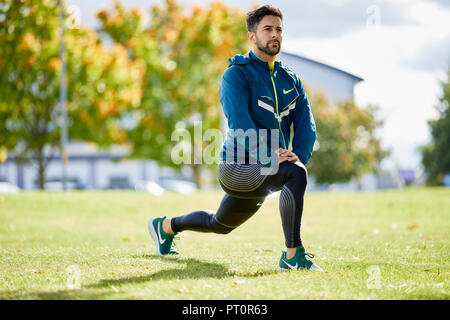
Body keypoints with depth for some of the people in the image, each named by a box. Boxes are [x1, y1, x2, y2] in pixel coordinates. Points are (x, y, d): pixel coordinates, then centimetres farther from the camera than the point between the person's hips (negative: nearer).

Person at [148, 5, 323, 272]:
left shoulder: (292, 80, 12)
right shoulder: (237, 74, -9)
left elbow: (306, 124, 4)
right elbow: (239, 122, -22)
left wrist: (299, 155, -17)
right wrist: (268, 157, -34)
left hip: (269, 168, 7)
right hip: (238, 167, -7)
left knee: (219, 224, 23)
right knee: (295, 173, -33)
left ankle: (166, 226, 48)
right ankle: (292, 256, -30)